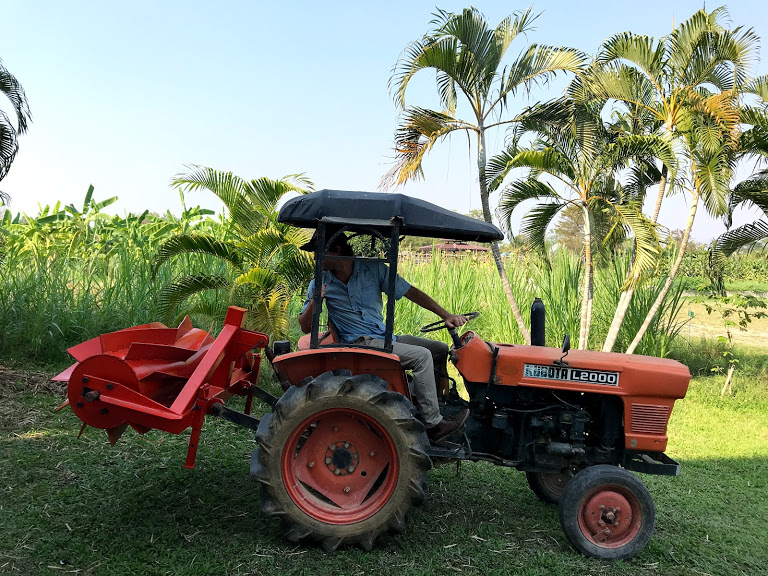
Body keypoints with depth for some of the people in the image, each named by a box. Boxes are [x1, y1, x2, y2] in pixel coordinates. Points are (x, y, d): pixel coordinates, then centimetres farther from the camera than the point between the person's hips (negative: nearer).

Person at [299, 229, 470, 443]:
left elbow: (410, 292, 1)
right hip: (360, 344, -5)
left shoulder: (373, 269, -2)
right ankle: (434, 424, -16)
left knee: (441, 349, 1)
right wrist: (314, 302, -22)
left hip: (385, 338, 5)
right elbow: (305, 327, -1)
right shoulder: (321, 283, -4)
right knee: (422, 356, -22)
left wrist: (446, 315, -5)